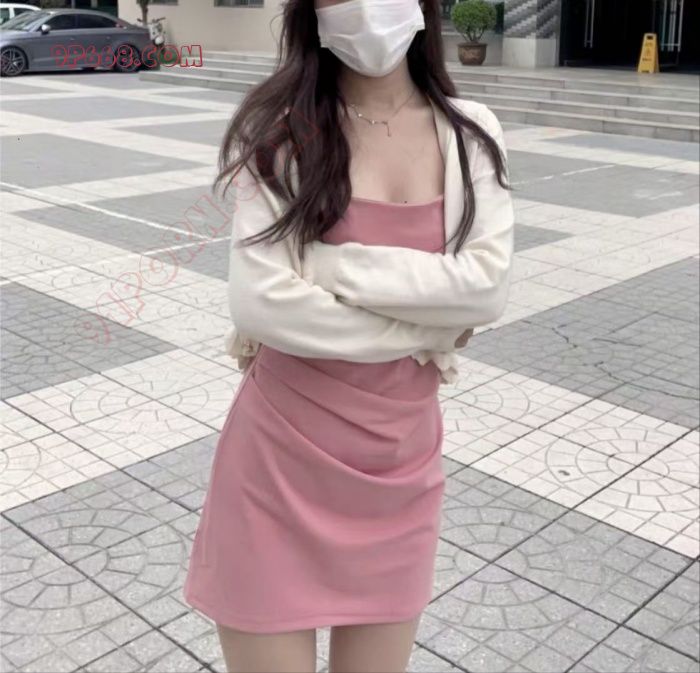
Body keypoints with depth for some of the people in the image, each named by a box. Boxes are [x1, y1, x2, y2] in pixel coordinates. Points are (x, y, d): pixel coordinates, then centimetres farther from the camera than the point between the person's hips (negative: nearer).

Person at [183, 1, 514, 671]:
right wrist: (423, 332, -12)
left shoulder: (470, 134, 0)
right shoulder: (279, 128, -8)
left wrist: (333, 266, -17)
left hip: (398, 459, 3)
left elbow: (488, 286, -12)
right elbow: (259, 303, -19)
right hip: (282, 451, -3)